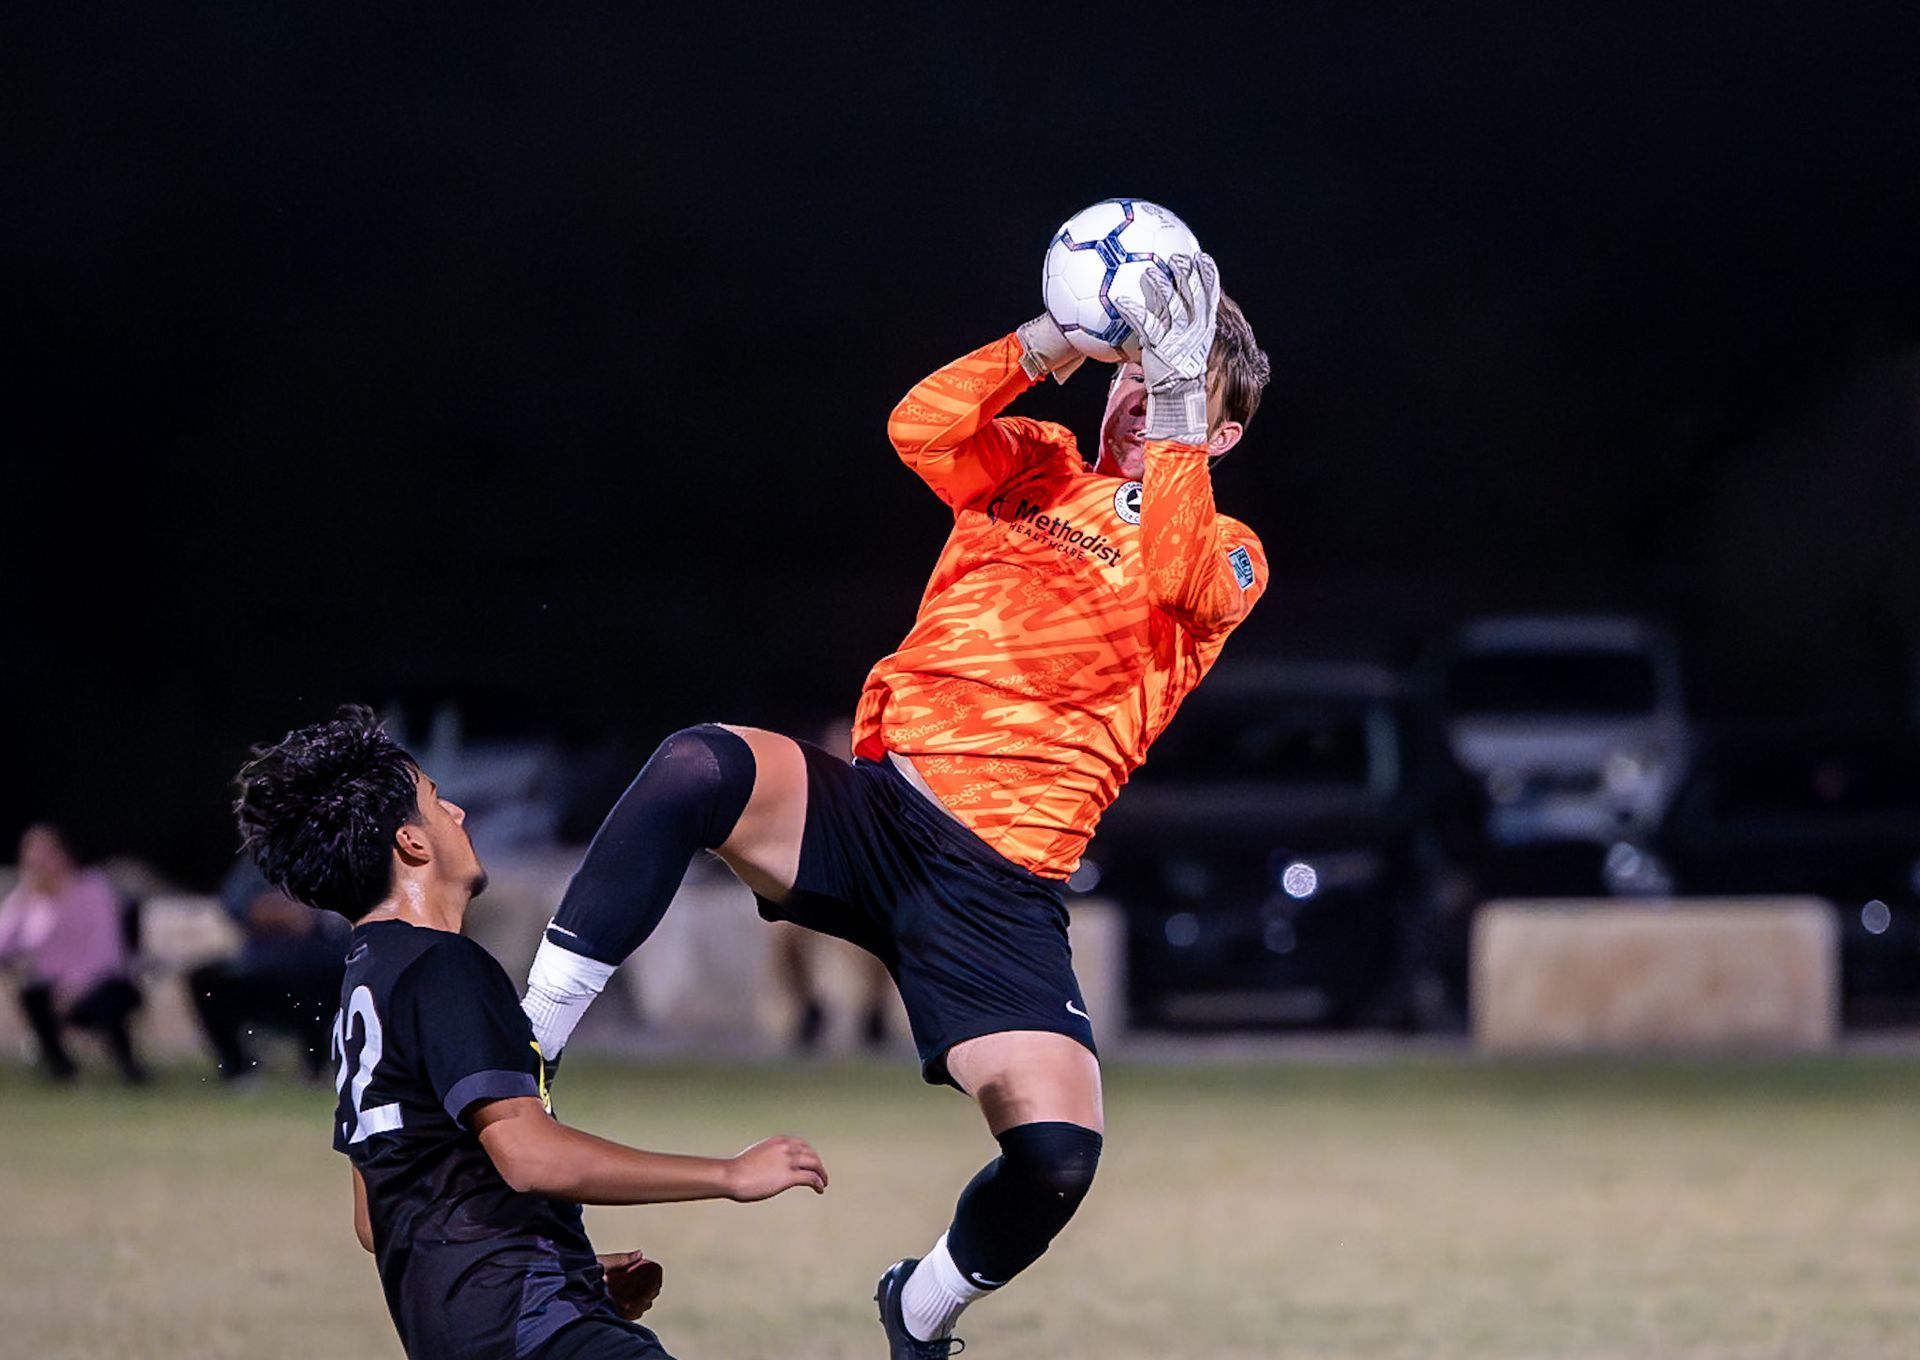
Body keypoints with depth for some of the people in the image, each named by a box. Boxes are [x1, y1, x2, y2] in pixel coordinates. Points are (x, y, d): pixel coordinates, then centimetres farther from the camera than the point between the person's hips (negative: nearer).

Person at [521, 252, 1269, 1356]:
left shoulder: (1227, 558, 10)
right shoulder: (1035, 468, 17)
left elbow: (1180, 583, -16)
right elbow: (921, 427, -4)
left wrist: (1178, 405, -23)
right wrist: (1049, 343, -14)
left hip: (1002, 881, -1)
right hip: (876, 801, 1)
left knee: (1058, 1155, -20)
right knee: (698, 768, -32)